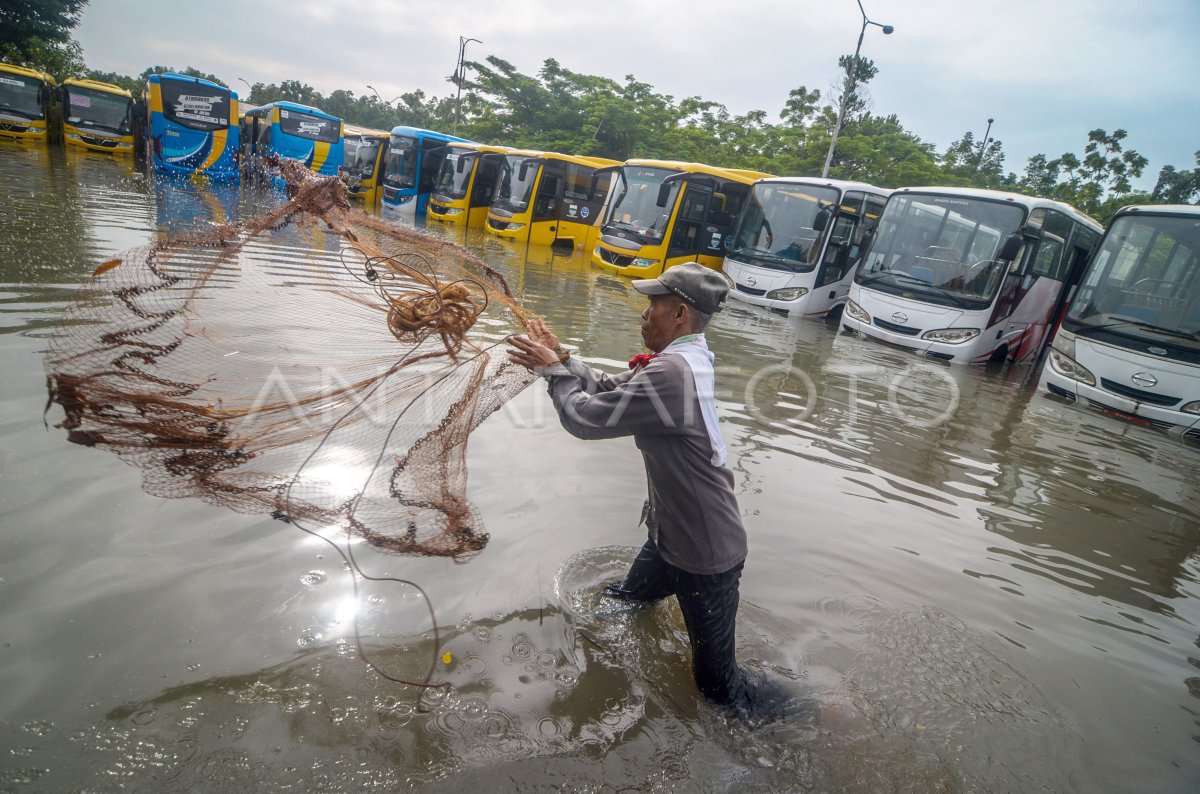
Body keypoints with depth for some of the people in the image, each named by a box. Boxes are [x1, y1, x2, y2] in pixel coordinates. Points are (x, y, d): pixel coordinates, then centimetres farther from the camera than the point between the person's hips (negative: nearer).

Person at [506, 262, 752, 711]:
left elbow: (584, 417, -24)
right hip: (672, 536, 9)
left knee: (716, 681, 8)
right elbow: (607, 390, 8)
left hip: (706, 557, -9)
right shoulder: (684, 360, 2)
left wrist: (553, 370, -8)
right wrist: (558, 358, 0)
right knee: (626, 603, 31)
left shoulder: (671, 373, -31)